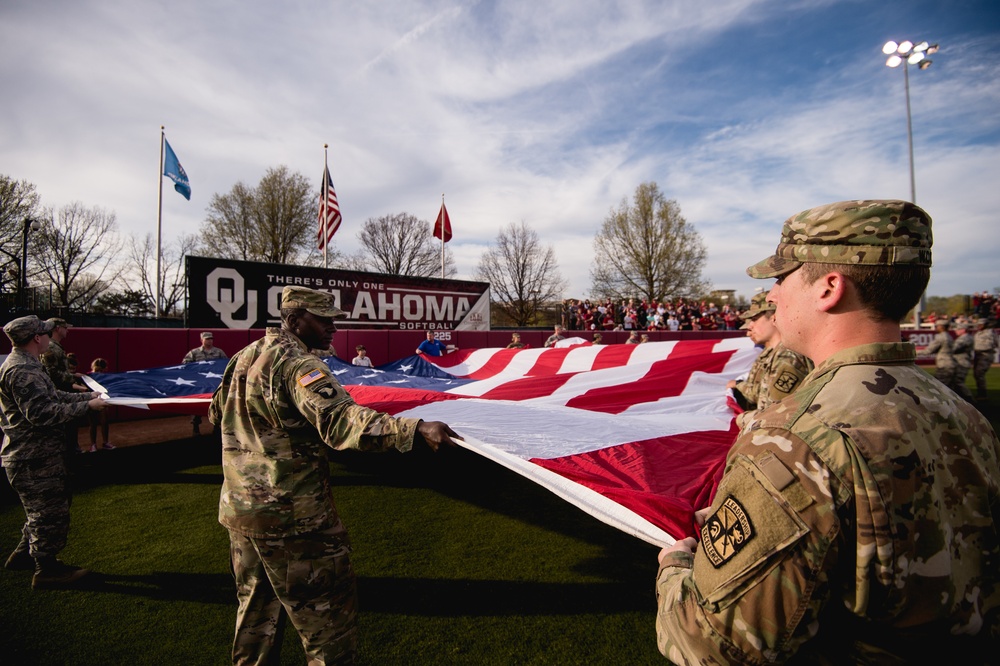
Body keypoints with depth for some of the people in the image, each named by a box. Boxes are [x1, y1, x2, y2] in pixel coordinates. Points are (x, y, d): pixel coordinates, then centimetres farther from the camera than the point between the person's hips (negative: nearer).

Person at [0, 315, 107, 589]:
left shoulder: (28, 365, 12)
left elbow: (53, 396, 18)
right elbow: (42, 412, -30)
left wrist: (90, 394, 13)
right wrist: (86, 406, -24)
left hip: (37, 455, 11)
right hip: (33, 460, -11)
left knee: (42, 510, 25)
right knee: (50, 512, 1)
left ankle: (24, 554, 39)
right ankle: (46, 570, 14)